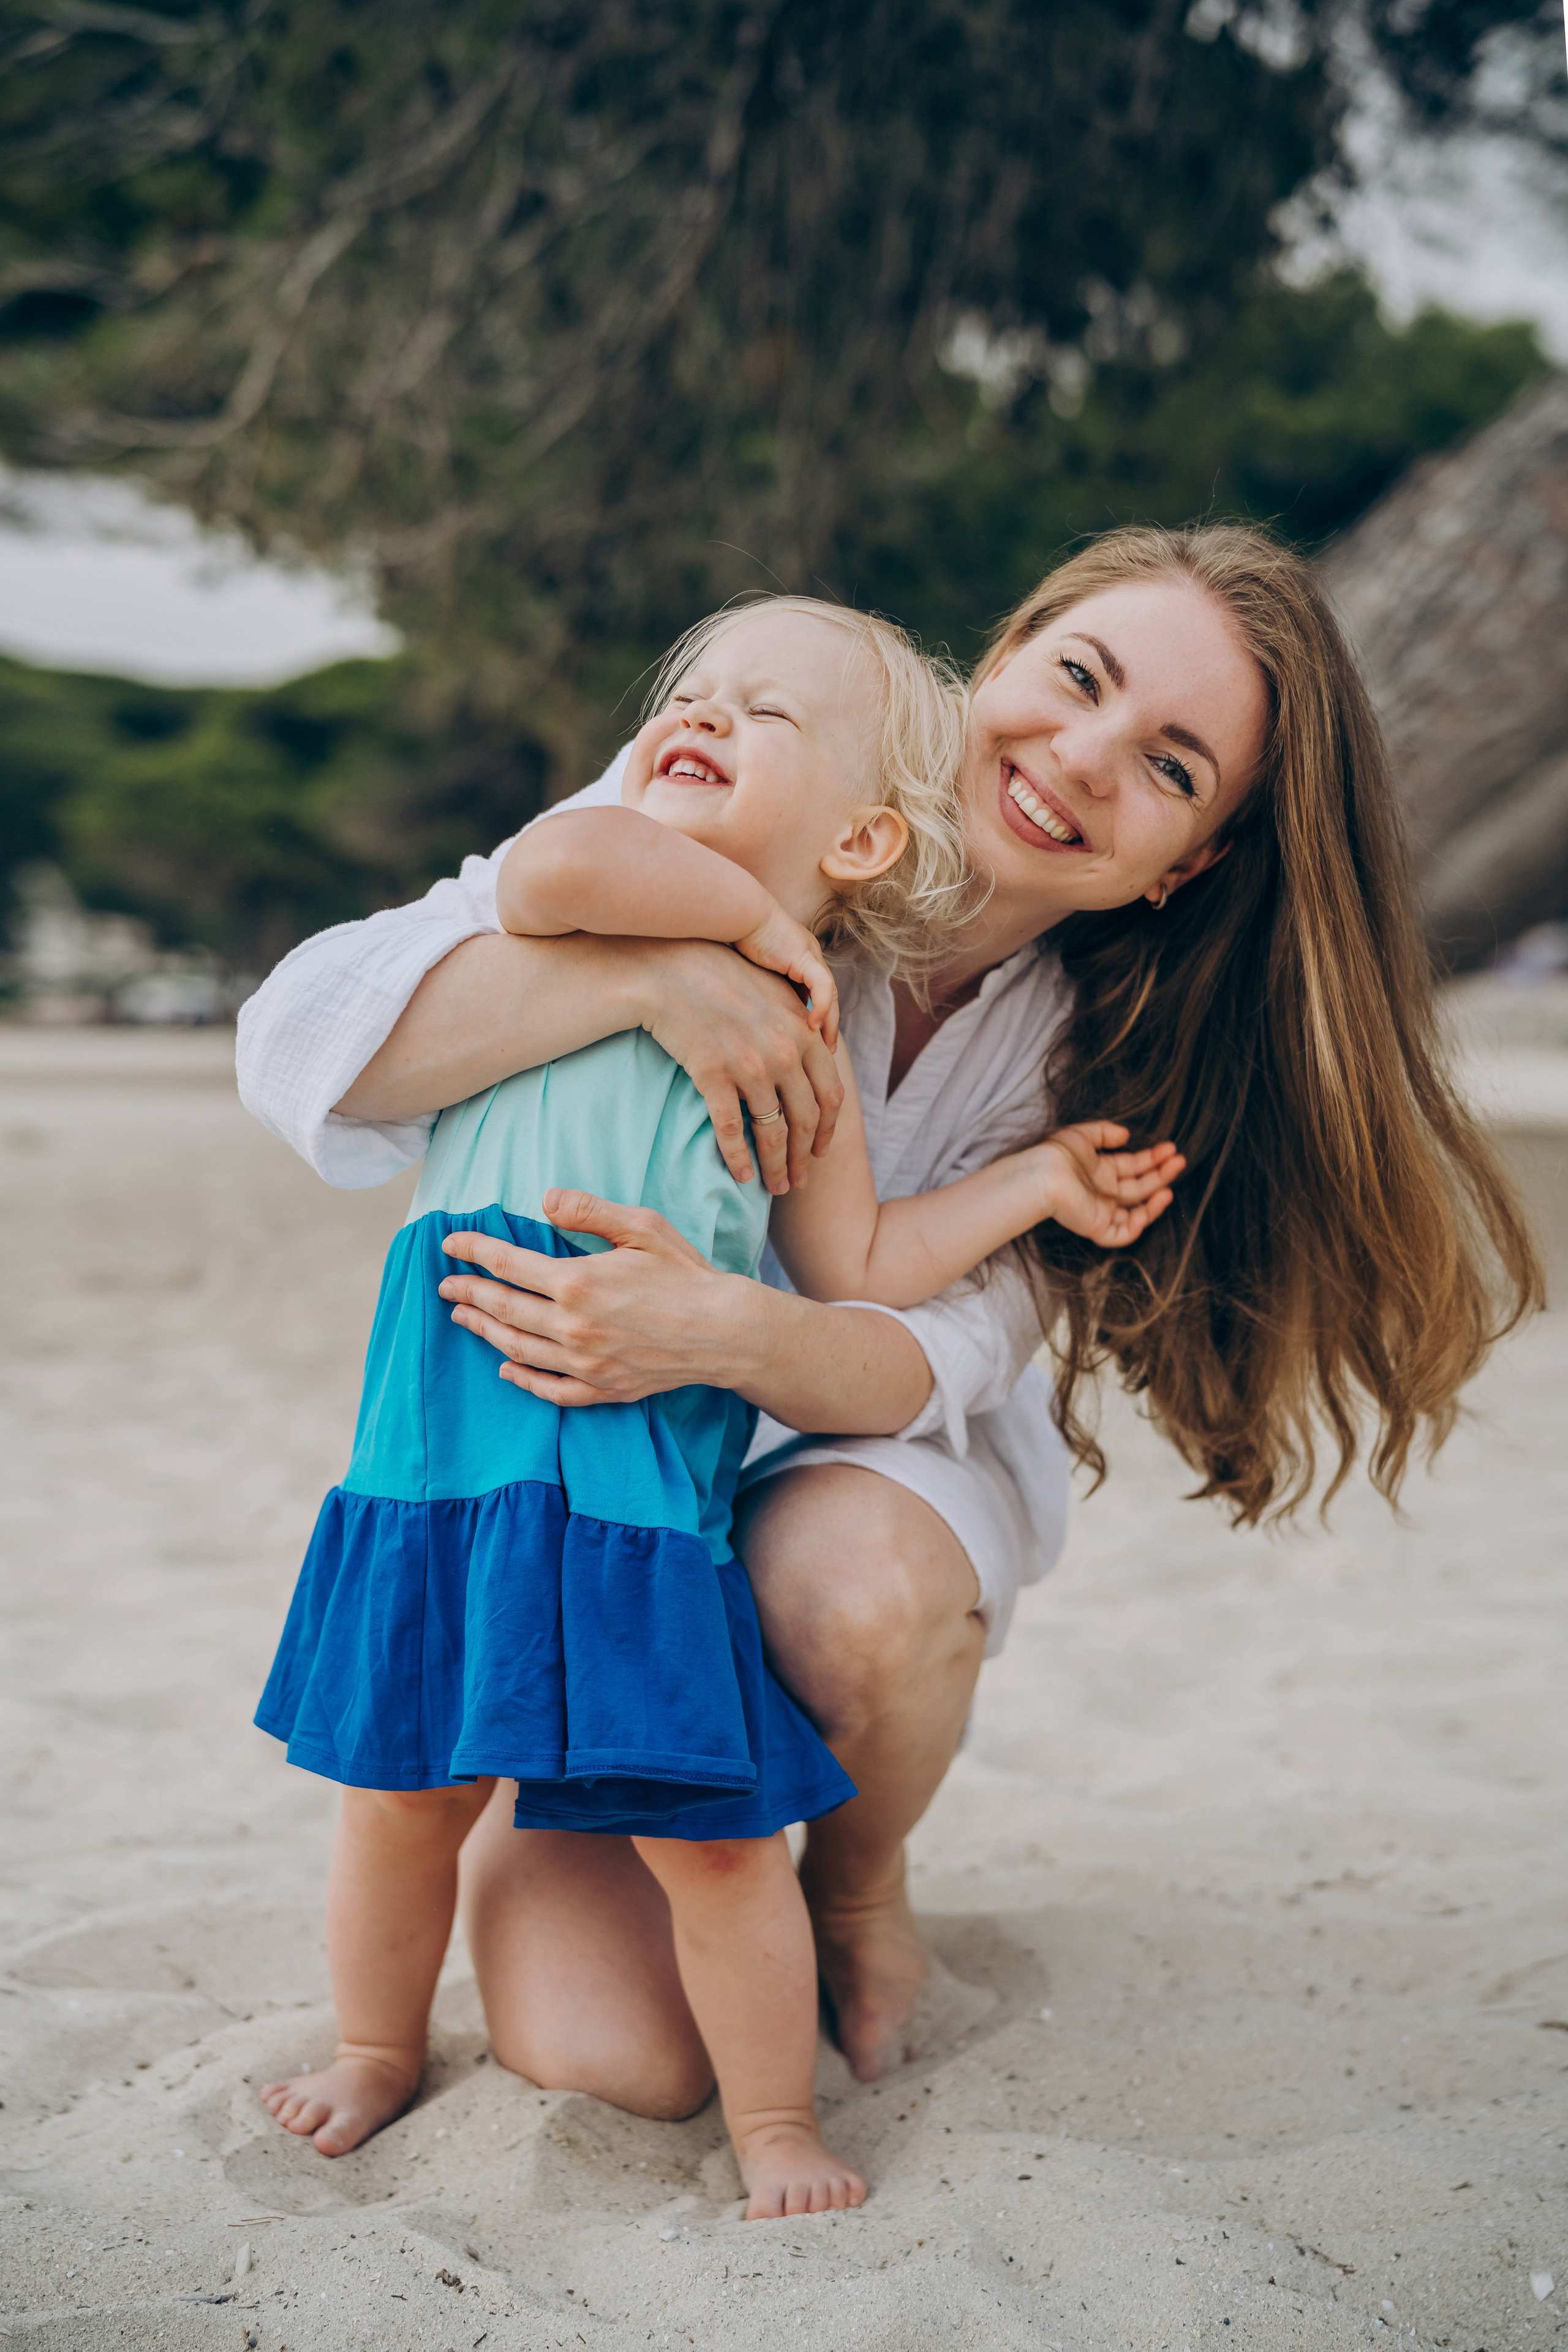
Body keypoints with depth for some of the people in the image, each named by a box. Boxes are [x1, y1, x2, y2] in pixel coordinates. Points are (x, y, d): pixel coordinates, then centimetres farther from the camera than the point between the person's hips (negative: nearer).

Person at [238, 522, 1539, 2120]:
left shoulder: (1105, 1047, -15)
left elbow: (942, 1352, -26)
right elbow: (301, 1045, -29)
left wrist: (733, 1336, -48)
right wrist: (653, 973, -44)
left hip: (873, 1460, 1)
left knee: (854, 1589, -38)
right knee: (616, 2055, -15)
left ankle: (859, 1884, -2)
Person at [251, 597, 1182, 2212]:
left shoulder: (801, 1049, 8)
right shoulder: (590, 922, 6)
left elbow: (858, 1274, 13)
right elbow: (557, 867, -20)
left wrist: (1039, 1179, 15)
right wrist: (752, 913, -6)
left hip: (645, 1483, 0)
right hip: (451, 1434, 1)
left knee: (710, 1830, -1)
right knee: (401, 1793, 11)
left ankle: (772, 2119, 21)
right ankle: (379, 2048, 37)